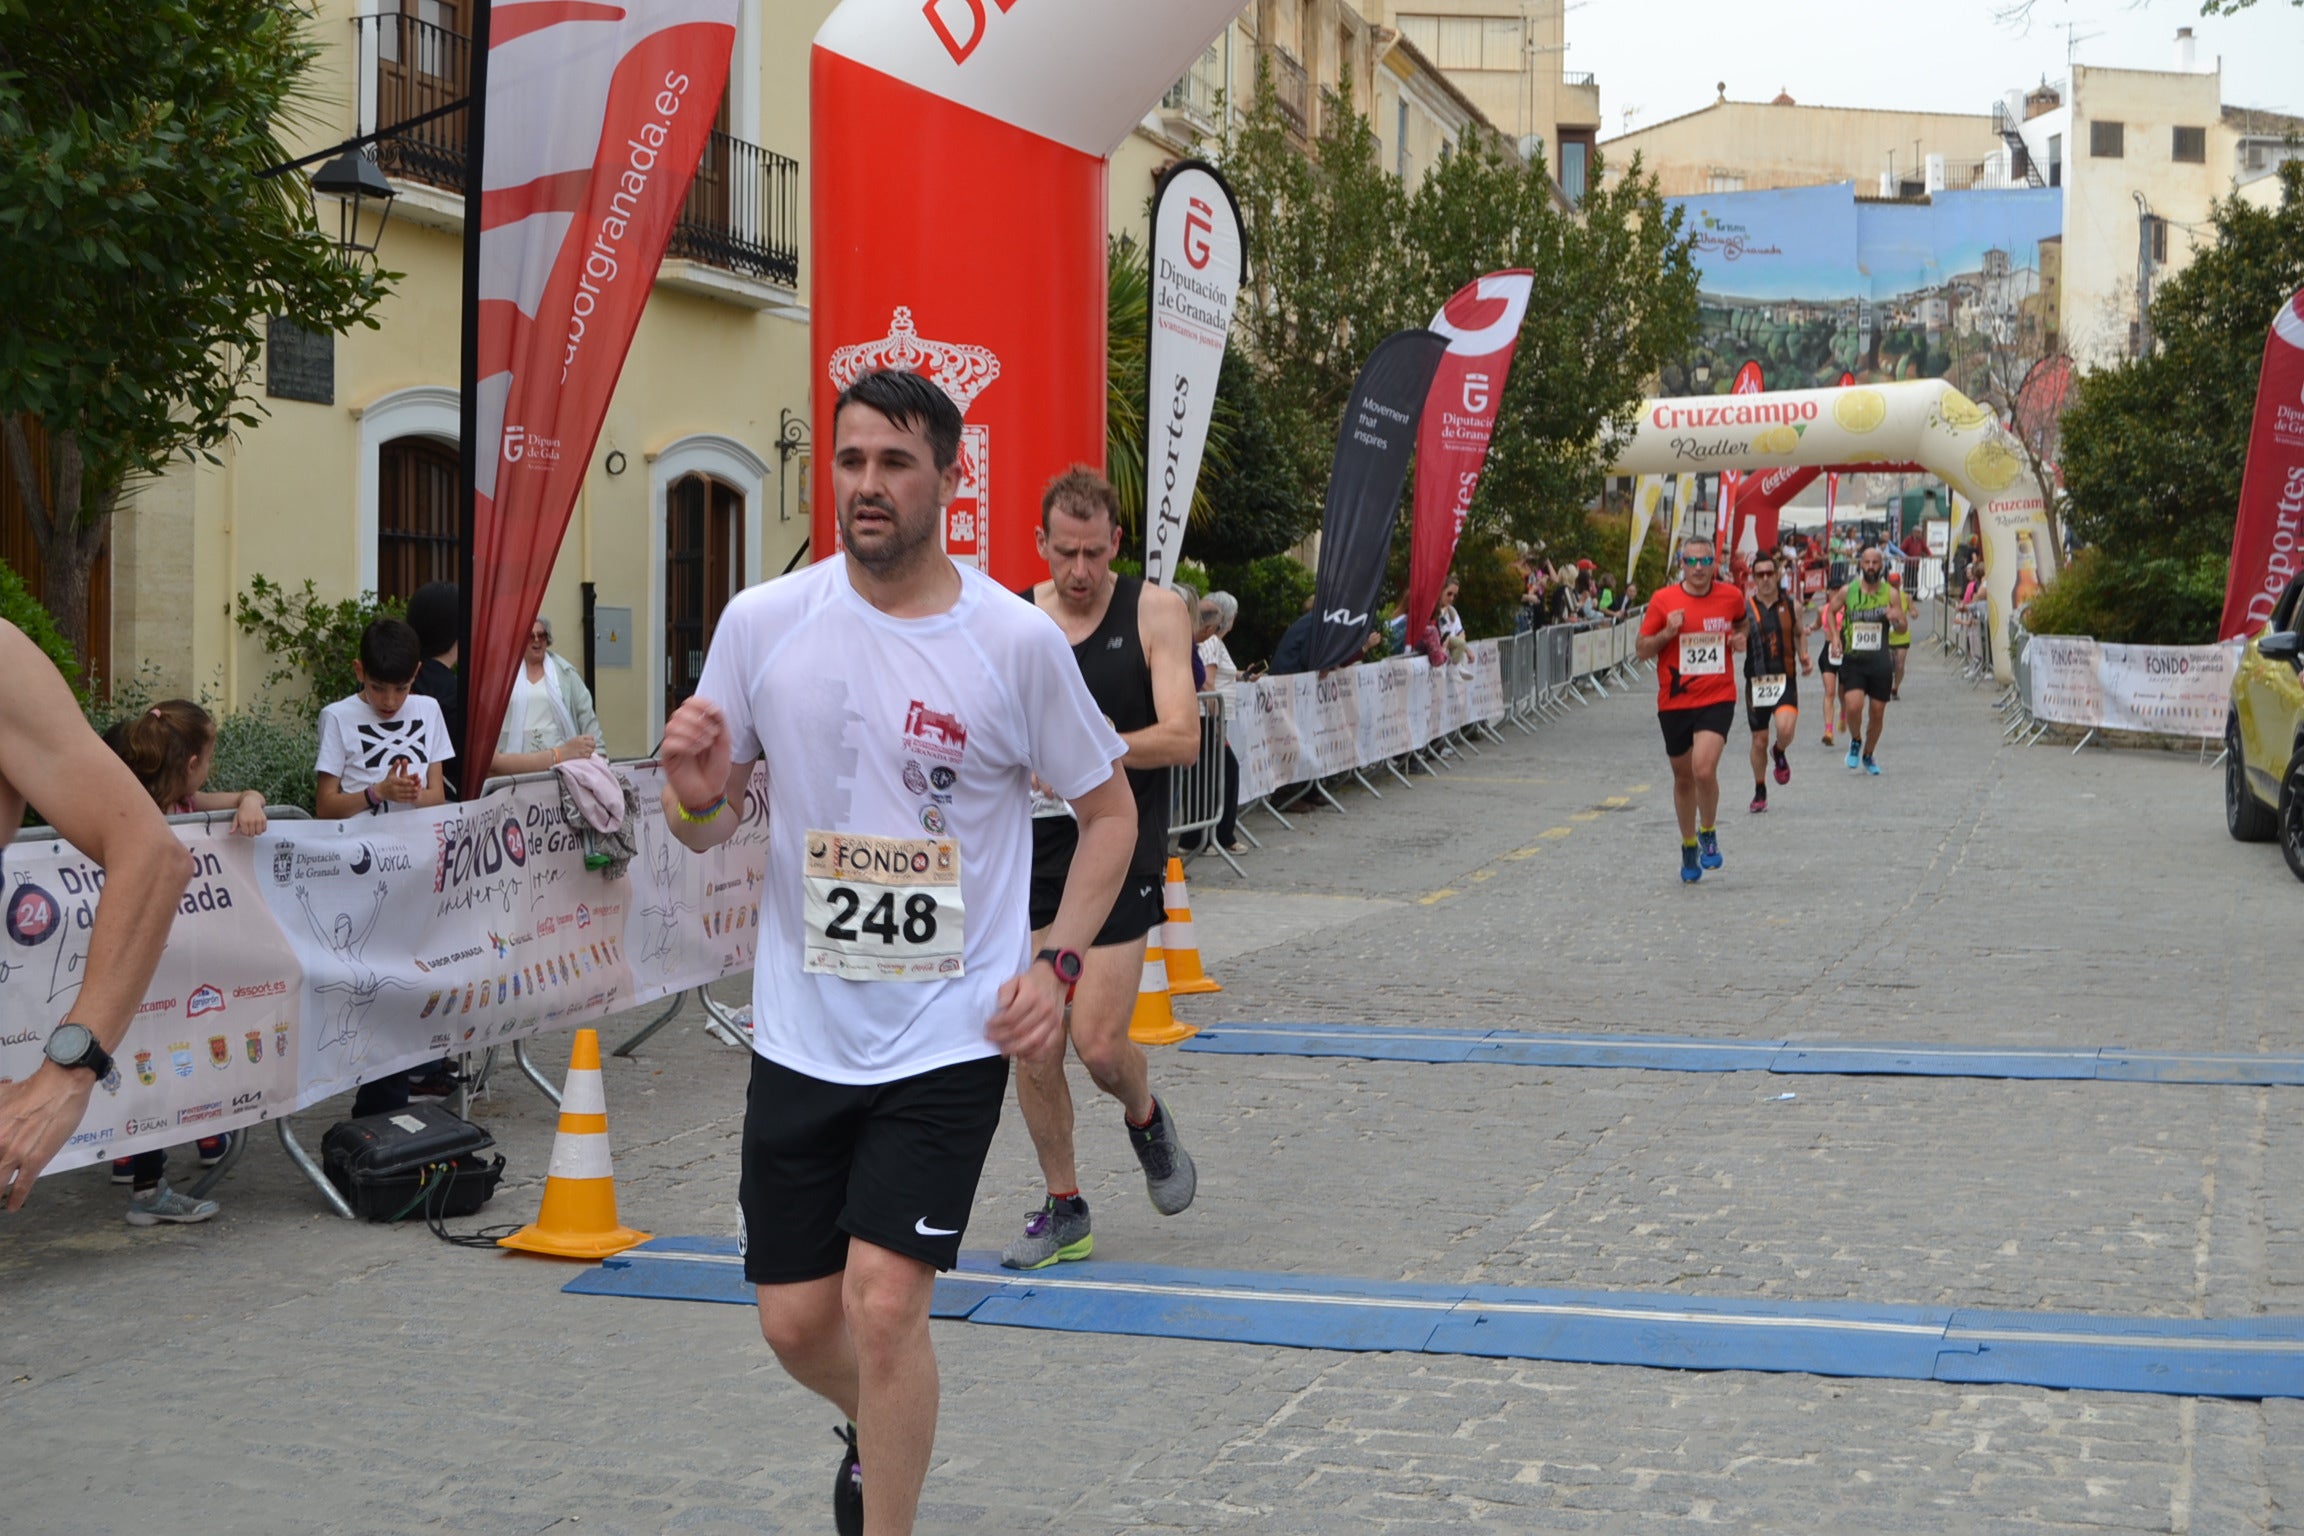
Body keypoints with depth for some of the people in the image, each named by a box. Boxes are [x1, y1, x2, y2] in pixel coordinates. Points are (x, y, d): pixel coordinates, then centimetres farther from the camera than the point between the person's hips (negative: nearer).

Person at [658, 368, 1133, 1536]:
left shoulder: (1016, 640, -8)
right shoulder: (762, 621, -2)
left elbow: (1108, 808, 5)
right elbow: (706, 827, 6)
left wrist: (1056, 964, -7)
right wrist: (700, 795, -18)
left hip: (952, 1036, -3)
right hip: (801, 1034, 3)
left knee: (884, 1300, -14)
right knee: (796, 1322, 9)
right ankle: (875, 1434, 45)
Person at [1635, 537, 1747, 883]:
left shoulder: (1731, 596, 1)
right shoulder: (1663, 601, -4)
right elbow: (1643, 650, 1)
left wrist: (1739, 637, 3)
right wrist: (1667, 632, -17)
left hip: (1717, 699, -1)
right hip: (1674, 702, 1)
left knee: (1704, 770, -21)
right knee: (1683, 777, 13)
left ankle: (1708, 833, 5)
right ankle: (1689, 846, 32)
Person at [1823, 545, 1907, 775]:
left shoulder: (1891, 594, -1)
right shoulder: (1847, 591, 0)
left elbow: (1903, 628, -2)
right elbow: (1830, 611, 17)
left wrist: (1897, 619, -25)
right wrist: (1835, 637, 3)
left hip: (1880, 662, 1)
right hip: (1852, 659, -1)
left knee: (1877, 713, 6)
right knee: (1853, 706, -19)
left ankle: (1868, 755, 29)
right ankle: (1855, 741, 12)